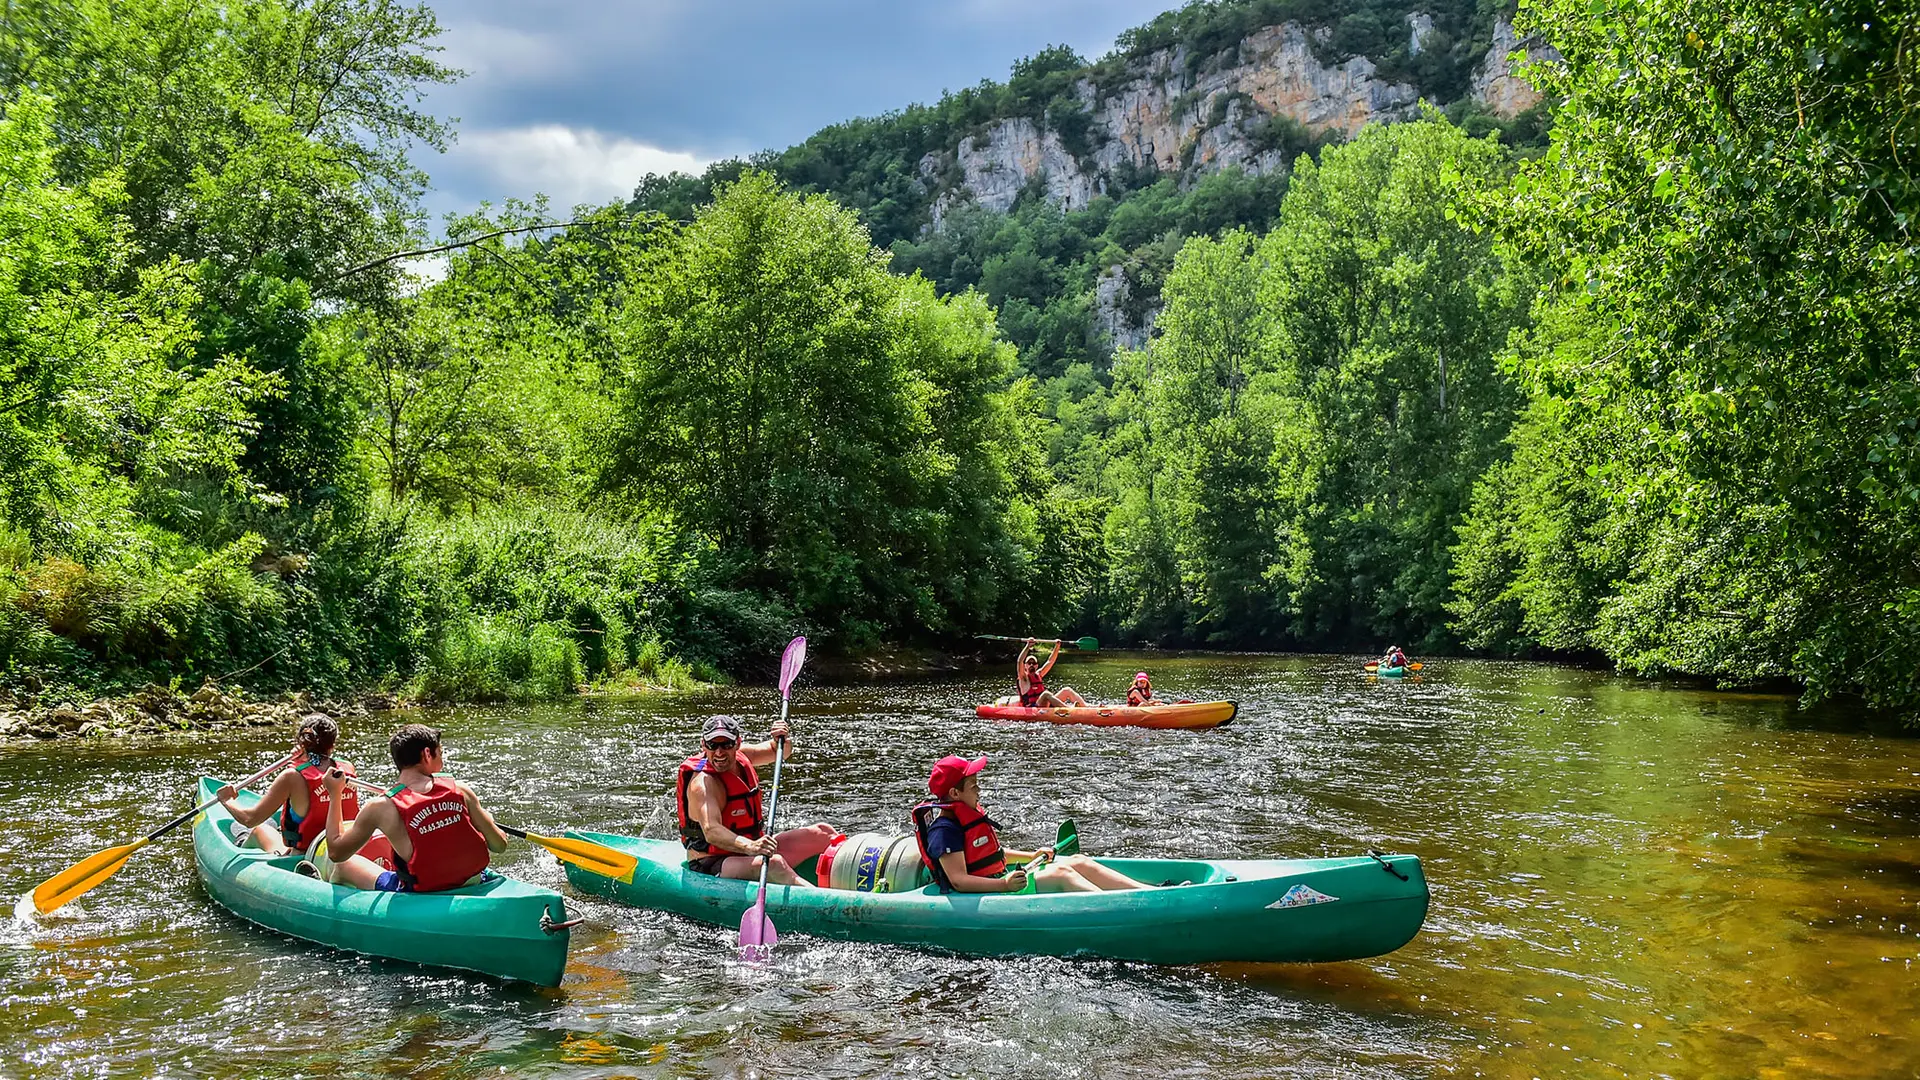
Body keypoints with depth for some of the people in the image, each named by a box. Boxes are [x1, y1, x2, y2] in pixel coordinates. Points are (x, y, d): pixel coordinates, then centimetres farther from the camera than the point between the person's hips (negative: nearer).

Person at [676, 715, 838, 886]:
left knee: (823, 833, 4)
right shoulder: (703, 782, -22)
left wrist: (783, 739, -4)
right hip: (711, 866, -9)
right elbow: (711, 832, -38)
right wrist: (750, 847, -55)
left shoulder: (740, 755, 2)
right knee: (773, 862, -37)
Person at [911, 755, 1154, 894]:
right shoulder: (945, 829, -18)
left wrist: (1030, 856, 21)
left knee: (1078, 862, 0)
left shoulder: (969, 813, 15)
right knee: (1060, 874, -25)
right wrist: (1004, 885, -36)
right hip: (983, 896, -10)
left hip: (1000, 878, 10)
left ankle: (1149, 891, -7)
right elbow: (958, 880, -26)